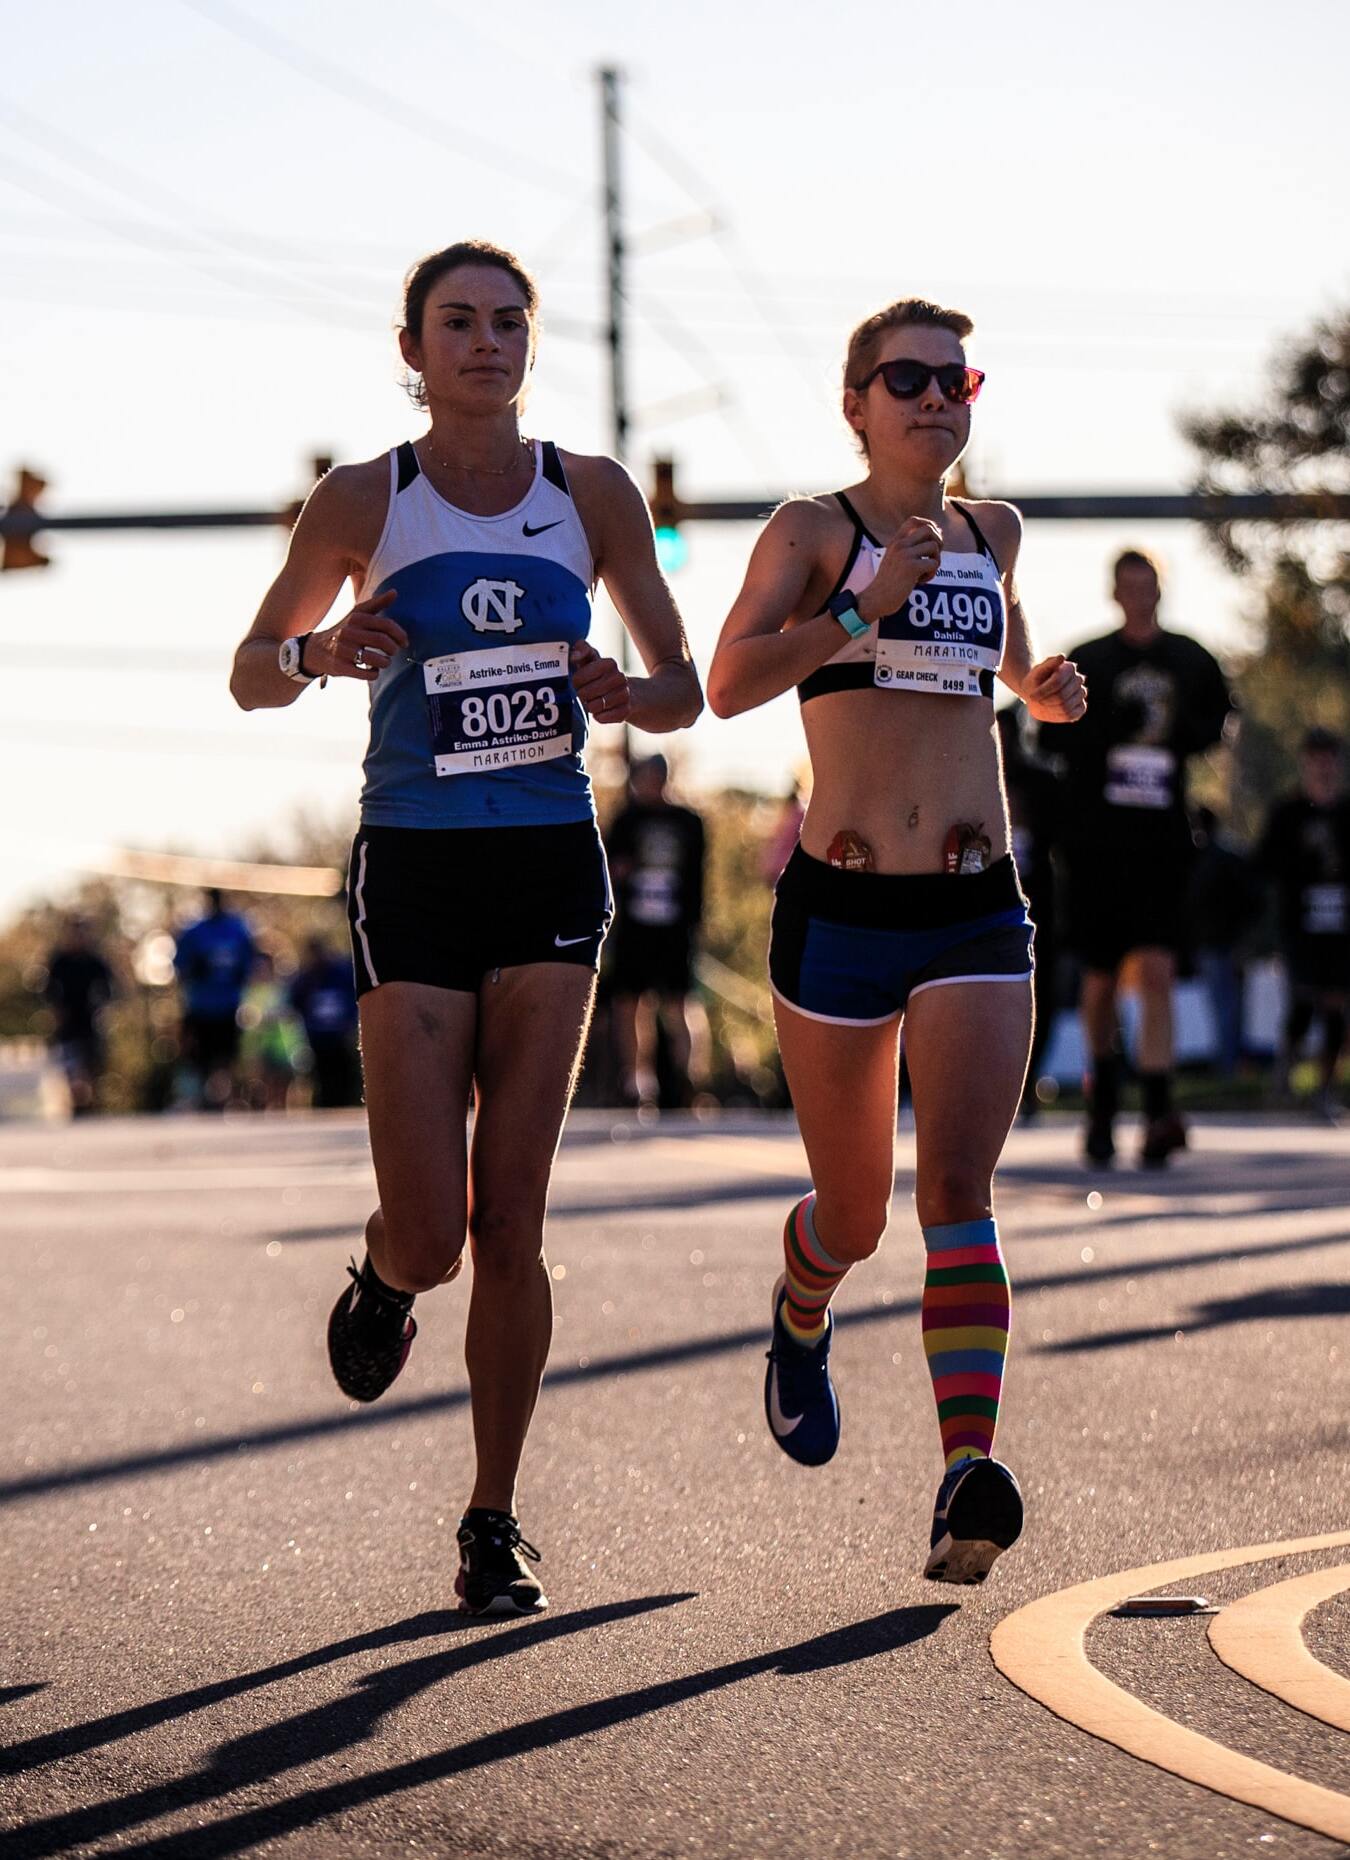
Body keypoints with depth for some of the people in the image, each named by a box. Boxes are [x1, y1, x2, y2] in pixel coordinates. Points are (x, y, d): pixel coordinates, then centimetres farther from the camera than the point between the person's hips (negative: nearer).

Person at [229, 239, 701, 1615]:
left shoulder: (591, 494, 3)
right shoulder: (363, 503, -2)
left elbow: (685, 691, 10)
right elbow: (251, 676, 8)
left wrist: (622, 696, -13)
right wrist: (320, 652, -14)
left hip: (551, 872, 1)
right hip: (415, 871, -1)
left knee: (512, 1223, -2)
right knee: (431, 1235, -8)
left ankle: (494, 1521, 10)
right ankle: (385, 1272, 31)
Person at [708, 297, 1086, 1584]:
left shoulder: (991, 533, 14)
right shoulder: (814, 529, 0)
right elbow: (727, 684, -14)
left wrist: (1046, 690, 15)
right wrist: (867, 609, -23)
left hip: (975, 916, 2)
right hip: (839, 912, -2)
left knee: (958, 1195, -17)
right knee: (853, 1216, 11)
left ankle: (967, 1478, -31)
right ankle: (802, 1321, 47)